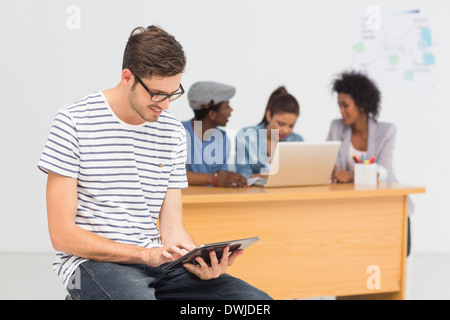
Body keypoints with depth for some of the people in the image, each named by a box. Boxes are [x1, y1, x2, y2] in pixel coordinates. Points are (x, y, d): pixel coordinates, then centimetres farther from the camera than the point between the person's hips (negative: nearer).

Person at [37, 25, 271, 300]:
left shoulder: (173, 132, 10)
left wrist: (198, 261, -14)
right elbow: (62, 234, -10)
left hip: (159, 264, 5)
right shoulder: (74, 122, -6)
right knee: (139, 296, -38)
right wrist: (145, 254, -19)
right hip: (93, 264, -4)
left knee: (258, 301, -15)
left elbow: (172, 228, 9)